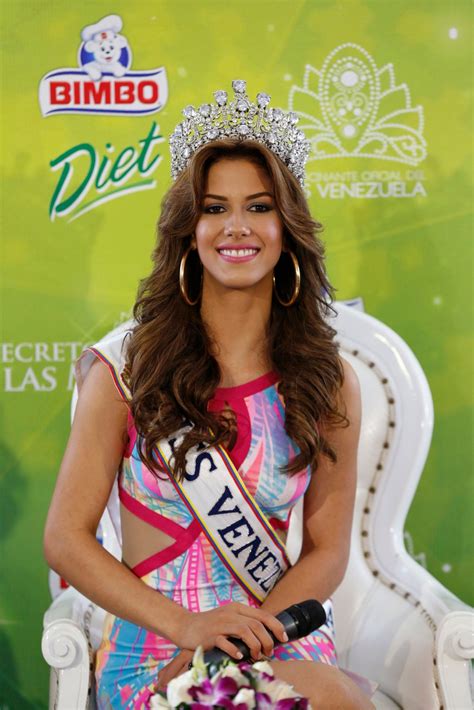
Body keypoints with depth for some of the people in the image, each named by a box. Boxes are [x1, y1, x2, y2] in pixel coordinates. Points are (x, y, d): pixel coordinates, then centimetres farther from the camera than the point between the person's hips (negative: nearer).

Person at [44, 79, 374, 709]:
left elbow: (327, 552, 4)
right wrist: (186, 626, -17)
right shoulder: (126, 367, -4)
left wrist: (245, 637, -13)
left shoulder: (329, 381, 2)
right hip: (151, 647, -4)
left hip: (282, 639, 4)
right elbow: (66, 539, -4)